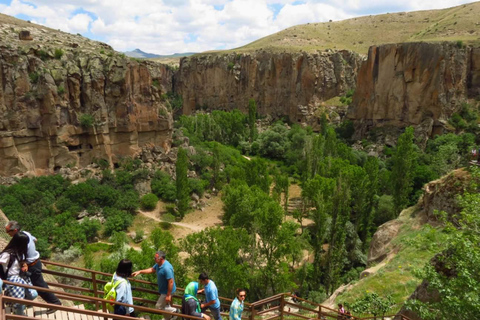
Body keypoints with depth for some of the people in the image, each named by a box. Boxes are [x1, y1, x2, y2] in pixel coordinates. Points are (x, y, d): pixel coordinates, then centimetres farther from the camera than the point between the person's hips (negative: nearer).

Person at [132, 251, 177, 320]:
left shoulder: (167, 268, -34)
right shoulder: (158, 264, -4)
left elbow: (171, 282, -31)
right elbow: (152, 269, 13)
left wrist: (168, 295, -25)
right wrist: (139, 272, 8)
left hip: (167, 291, -9)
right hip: (163, 290, 9)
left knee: (158, 307, 2)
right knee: (165, 306, 23)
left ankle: (174, 311, 17)